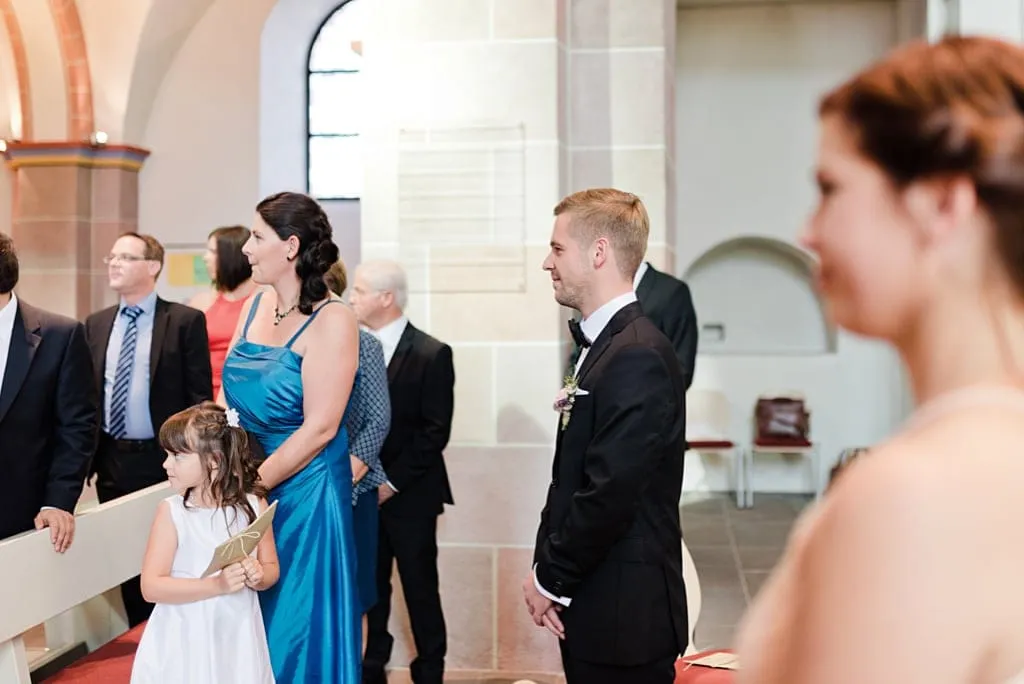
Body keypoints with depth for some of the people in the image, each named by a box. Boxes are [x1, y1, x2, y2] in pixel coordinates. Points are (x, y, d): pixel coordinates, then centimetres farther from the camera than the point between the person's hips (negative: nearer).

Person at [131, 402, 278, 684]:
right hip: (185, 641, -1)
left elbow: (272, 568, 7)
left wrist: (258, 576, -16)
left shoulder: (253, 505, -4)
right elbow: (151, 587, -14)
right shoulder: (172, 511, -9)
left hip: (236, 637, 2)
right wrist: (217, 585, -24)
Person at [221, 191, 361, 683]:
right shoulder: (254, 307, 6)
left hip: (303, 491, -6)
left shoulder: (331, 320, -14)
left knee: (297, 627, 5)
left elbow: (319, 428, -18)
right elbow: (227, 401, 8)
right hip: (243, 485, 6)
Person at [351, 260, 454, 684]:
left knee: (420, 591, 6)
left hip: (409, 497, -4)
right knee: (369, 589, 11)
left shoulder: (431, 354, -9)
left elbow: (435, 432, -12)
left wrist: (392, 481, -14)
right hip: (363, 493, 4)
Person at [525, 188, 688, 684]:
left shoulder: (638, 357, -20)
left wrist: (551, 579, -11)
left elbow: (609, 495, -23)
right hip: (592, 608, 9)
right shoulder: (601, 346, 10)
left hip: (624, 616, -9)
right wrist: (548, 570, 1)